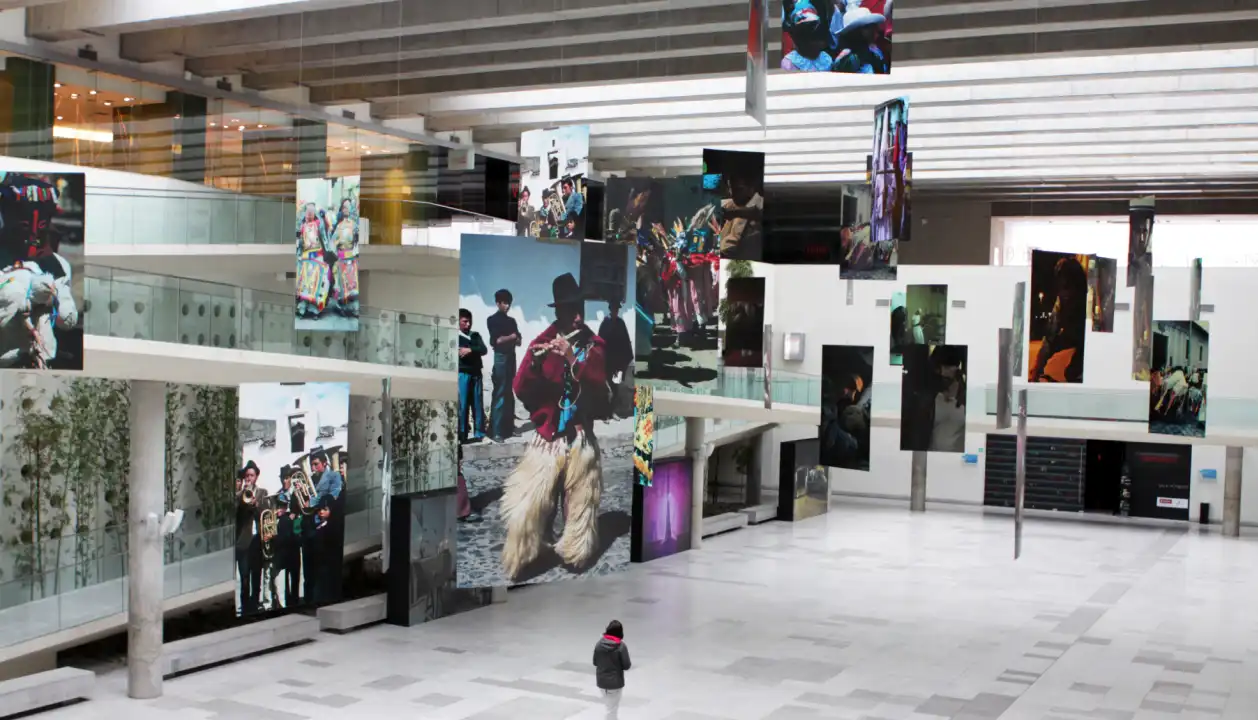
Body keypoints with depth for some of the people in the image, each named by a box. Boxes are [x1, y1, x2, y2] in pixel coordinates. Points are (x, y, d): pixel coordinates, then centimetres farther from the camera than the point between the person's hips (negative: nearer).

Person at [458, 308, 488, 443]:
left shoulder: (475, 335, 16)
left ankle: (479, 434, 9)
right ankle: (461, 435, -3)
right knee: (462, 405, -7)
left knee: (478, 404, 4)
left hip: (476, 374, 4)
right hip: (462, 374, -4)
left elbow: (484, 349, 1)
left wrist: (470, 350, -12)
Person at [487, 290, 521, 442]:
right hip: (500, 358, -6)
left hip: (511, 357, 6)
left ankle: (509, 427, 14)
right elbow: (496, 340, -12)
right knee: (499, 395, -9)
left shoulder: (512, 321, 17)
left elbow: (519, 341, 11)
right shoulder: (492, 320, -2)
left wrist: (505, 339, -7)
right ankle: (496, 432, -10)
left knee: (510, 394, 8)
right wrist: (511, 337, 2)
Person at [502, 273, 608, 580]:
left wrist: (574, 362, -23)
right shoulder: (542, 343, 0)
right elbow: (521, 392, -7)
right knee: (526, 509, -4)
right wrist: (534, 362, -26)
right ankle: (517, 568, 10)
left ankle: (575, 560, 27)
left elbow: (599, 394, -10)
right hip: (546, 438, -1)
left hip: (581, 440, 1)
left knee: (580, 506, 8)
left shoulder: (595, 346, 3)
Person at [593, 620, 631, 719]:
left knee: (610, 706, 23)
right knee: (612, 710, 7)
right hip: (615, 683, -4)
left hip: (601, 681, 4)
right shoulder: (621, 646, -18)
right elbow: (626, 666, -13)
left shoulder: (599, 644, -7)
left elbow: (595, 662, 3)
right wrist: (631, 664, 8)